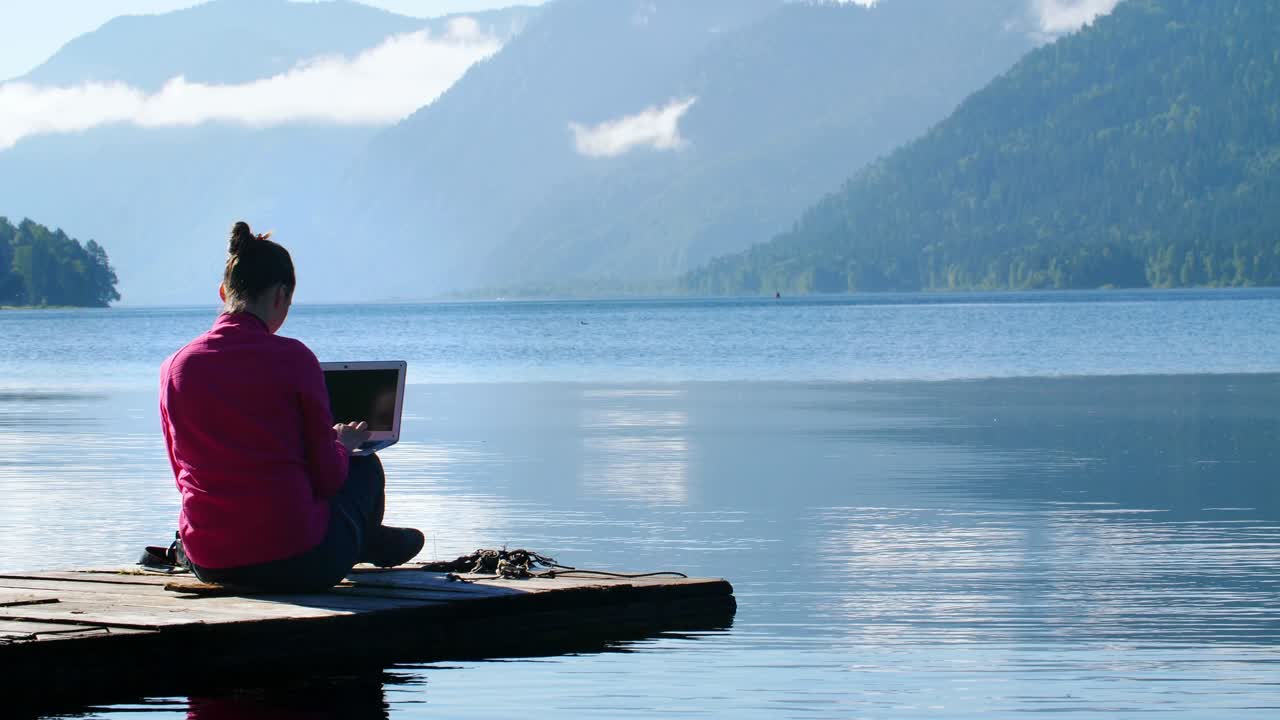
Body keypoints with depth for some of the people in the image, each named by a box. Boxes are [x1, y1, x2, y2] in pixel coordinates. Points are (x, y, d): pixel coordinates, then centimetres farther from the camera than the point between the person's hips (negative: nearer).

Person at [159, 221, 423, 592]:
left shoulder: (175, 366, 0)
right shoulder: (293, 358, -11)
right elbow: (327, 475, -6)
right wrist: (343, 444, 18)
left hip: (209, 566, 4)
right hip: (297, 565, -4)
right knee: (365, 466, 26)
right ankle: (371, 543, 56)